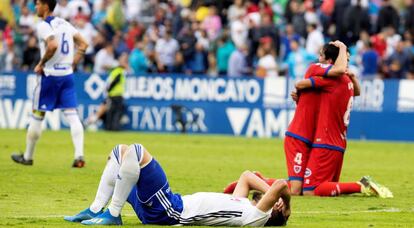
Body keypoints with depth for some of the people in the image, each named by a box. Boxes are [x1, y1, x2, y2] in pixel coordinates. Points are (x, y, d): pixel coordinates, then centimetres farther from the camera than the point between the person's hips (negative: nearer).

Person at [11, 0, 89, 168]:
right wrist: (72, 64, 11)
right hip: (67, 75, 6)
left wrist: (41, 64, -15)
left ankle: (28, 157, 17)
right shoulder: (64, 24, 12)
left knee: (37, 116, 7)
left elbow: (52, 46, -27)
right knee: (72, 115, 0)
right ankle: (79, 156, -13)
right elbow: (83, 44, 10)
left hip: (49, 75, -6)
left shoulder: (43, 26, -10)